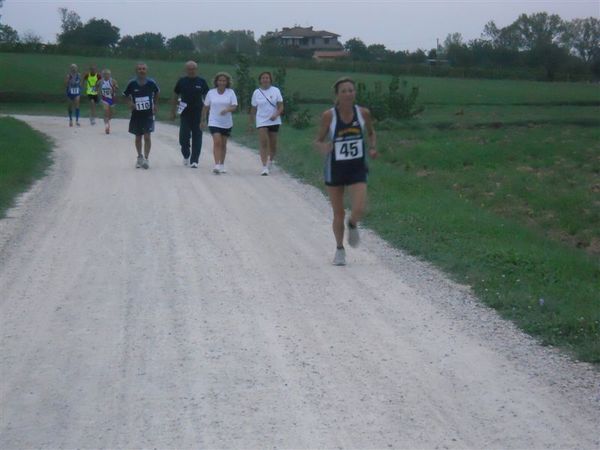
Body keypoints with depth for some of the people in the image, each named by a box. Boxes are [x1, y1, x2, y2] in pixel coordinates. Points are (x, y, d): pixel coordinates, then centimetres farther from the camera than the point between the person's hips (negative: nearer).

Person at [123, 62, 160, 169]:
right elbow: (127, 95, 6)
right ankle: (139, 157, 30)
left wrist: (155, 105, 8)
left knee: (147, 136, -8)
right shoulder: (132, 84, -9)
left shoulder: (151, 83, -9)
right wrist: (130, 103, -11)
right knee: (138, 137, 12)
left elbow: (156, 93, 11)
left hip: (148, 114, -1)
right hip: (136, 114, 1)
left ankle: (146, 158, -3)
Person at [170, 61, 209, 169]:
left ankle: (194, 161, 5)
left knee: (197, 138, 0)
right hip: (185, 114, 0)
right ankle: (186, 155, 24)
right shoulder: (182, 81, 4)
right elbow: (175, 97, 11)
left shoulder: (201, 82, 3)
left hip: (198, 114, 0)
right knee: (183, 137, -2)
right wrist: (173, 112, 8)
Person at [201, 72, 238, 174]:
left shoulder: (231, 92, -1)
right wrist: (203, 120, 12)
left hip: (227, 123, 2)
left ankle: (222, 165, 25)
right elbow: (205, 107, 9)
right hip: (214, 122, -1)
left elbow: (234, 106, -7)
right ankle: (216, 165, -20)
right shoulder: (211, 93, 0)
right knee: (217, 142, -16)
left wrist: (227, 109, -27)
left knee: (223, 144, 11)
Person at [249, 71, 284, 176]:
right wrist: (251, 123, 11)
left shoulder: (276, 91, 1)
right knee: (263, 143, -12)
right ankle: (265, 167, -15)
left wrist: (276, 115, -20)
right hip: (261, 121, 0)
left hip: (274, 121, 1)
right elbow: (253, 109, 11)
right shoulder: (256, 93, 4)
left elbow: (281, 106, -2)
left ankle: (271, 160, 38)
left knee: (273, 144, 9)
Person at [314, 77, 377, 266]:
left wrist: (373, 148, -6)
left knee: (359, 210, -15)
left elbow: (371, 133, 13)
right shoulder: (329, 116, -12)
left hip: (357, 168, 1)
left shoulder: (363, 113, -6)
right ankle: (340, 249, 31)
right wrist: (323, 148, -25)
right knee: (338, 214, 8)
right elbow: (318, 141, -3)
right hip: (335, 169, -1)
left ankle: (352, 225, 22)